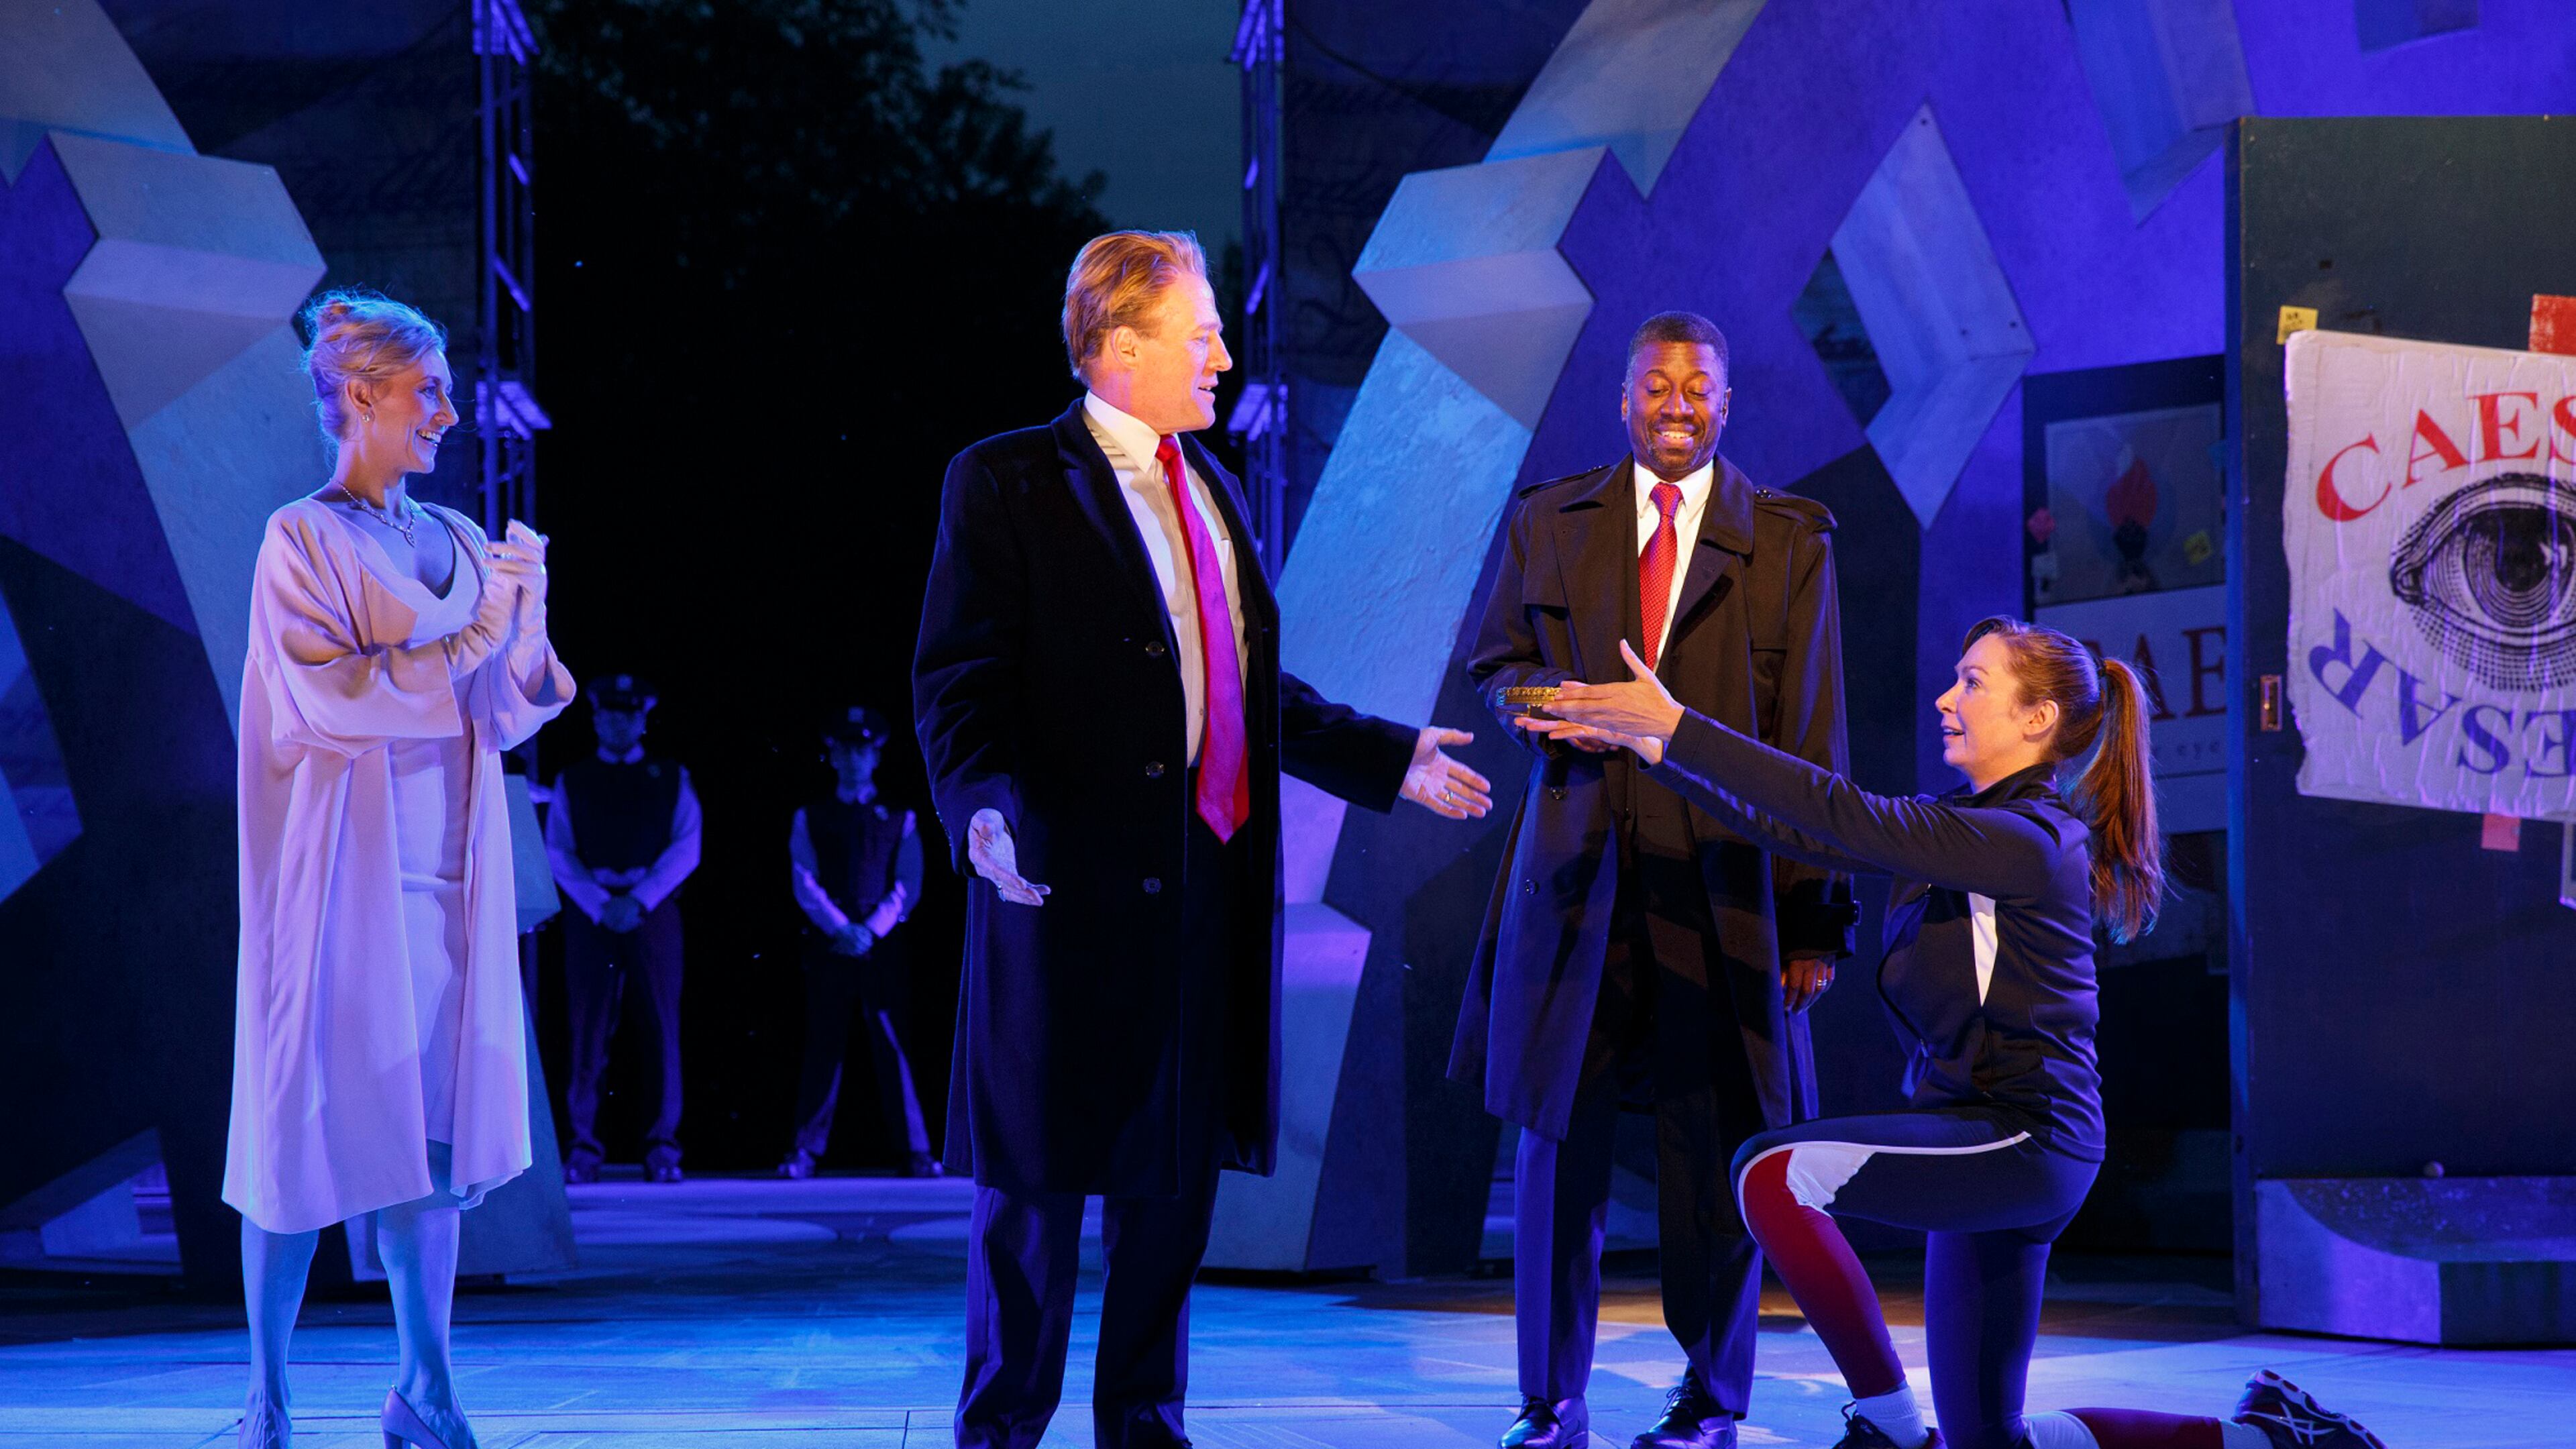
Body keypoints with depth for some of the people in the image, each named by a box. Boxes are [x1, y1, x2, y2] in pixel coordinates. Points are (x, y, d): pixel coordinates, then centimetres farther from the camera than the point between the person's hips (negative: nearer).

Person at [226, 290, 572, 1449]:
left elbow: (510, 716, 10)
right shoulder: (303, 539, -3)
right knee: (312, 1121, -4)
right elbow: (328, 694, -15)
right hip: (341, 874, -5)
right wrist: (471, 638, -14)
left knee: (436, 1131, 5)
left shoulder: (461, 544, 13)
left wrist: (527, 633, -9)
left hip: (447, 875, 5)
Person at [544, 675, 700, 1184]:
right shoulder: (571, 781, 15)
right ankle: (583, 1148, -3)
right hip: (590, 909, 0)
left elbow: (686, 849, 3)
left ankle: (662, 1147, -3)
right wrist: (601, 904, -9)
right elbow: (558, 853, 5)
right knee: (589, 1026, -4)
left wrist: (639, 900, -10)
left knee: (662, 1024, -5)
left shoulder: (672, 778, 13)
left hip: (653, 908, 0)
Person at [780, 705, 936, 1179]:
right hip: (827, 946, 0)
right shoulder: (810, 818, 10)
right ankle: (806, 1152, 3)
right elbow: (805, 884, 2)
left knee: (892, 1046, -3)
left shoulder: (899, 819, 11)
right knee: (822, 1046, 0)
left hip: (882, 946, 0)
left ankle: (916, 1153, -2)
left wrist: (872, 931, -11)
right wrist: (842, 929, -12)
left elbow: (907, 887, 4)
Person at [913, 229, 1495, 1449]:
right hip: (1075, 882, -7)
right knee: (1041, 1175, 0)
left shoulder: (1210, 491, 18)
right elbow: (959, 685, -11)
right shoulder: (1007, 484, -5)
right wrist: (984, 806, -28)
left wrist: (1387, 759, 22)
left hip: (1212, 883, 7)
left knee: (1179, 1175, 12)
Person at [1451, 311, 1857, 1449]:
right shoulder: (1548, 523, 12)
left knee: (1714, 1140, 2)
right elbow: (1495, 662, 18)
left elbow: (1811, 736, 3)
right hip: (1574, 874, 1)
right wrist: (1544, 700, -8)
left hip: (1719, 880, -1)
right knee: (1559, 1133, 2)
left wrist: (1815, 910, -4)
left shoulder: (1790, 539, 6)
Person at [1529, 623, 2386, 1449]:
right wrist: (1651, 747, 4)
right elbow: (1804, 833, 10)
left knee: (1772, 1173, -22)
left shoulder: (2026, 840, -15)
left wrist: (1677, 726, -23)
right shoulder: (1967, 826, 13)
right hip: (1992, 1146, 10)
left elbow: (1847, 820, -23)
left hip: (2021, 1139, -10)